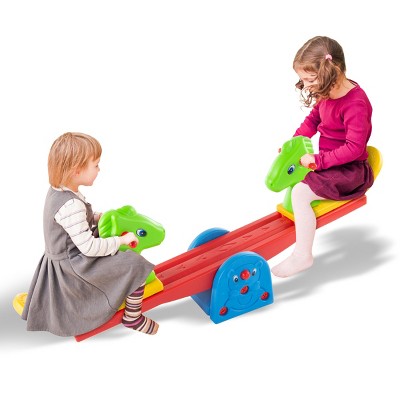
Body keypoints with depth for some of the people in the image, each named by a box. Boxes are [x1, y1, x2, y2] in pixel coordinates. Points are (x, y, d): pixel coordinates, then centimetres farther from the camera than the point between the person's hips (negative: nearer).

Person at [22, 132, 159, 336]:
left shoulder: (57, 191, -1)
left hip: (62, 260, 11)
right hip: (74, 269, -11)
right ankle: (133, 318, 4)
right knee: (135, 266, -13)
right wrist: (121, 240, -20)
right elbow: (89, 247, -30)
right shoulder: (71, 205, -31)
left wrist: (97, 217, 5)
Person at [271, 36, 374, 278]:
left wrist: (318, 160, -29)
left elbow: (354, 148, -29)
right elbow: (312, 120, 16)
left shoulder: (355, 103, -26)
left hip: (349, 168, -10)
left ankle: (303, 256, -16)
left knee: (300, 192, -25)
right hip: (326, 159, 10)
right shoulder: (327, 94, 1)